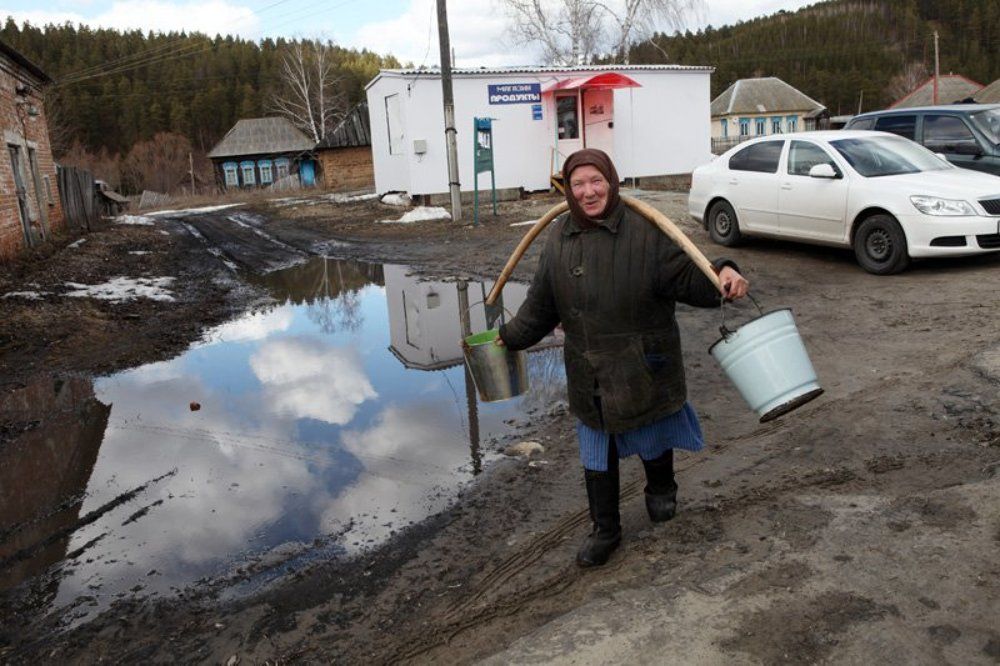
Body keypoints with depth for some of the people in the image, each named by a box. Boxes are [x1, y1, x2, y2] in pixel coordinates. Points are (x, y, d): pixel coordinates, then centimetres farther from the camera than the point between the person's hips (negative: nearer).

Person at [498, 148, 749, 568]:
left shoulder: (644, 232, -13)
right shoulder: (559, 239, 1)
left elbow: (687, 277, -13)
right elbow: (542, 303, 12)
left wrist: (723, 275, -33)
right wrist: (511, 336, 21)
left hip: (645, 367, -3)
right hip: (589, 372, 3)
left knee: (654, 435, 20)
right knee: (596, 453, 12)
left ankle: (661, 489, 53)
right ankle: (605, 532, 30)